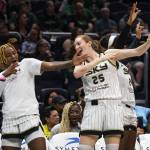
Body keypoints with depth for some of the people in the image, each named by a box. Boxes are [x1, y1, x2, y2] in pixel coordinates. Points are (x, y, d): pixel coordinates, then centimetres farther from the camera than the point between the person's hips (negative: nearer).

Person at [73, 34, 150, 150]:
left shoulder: (109, 55, 8)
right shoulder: (81, 64, 14)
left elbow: (137, 52, 2)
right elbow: (77, 73, -11)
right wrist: (100, 59, -14)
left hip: (113, 104, -2)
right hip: (93, 105, 2)